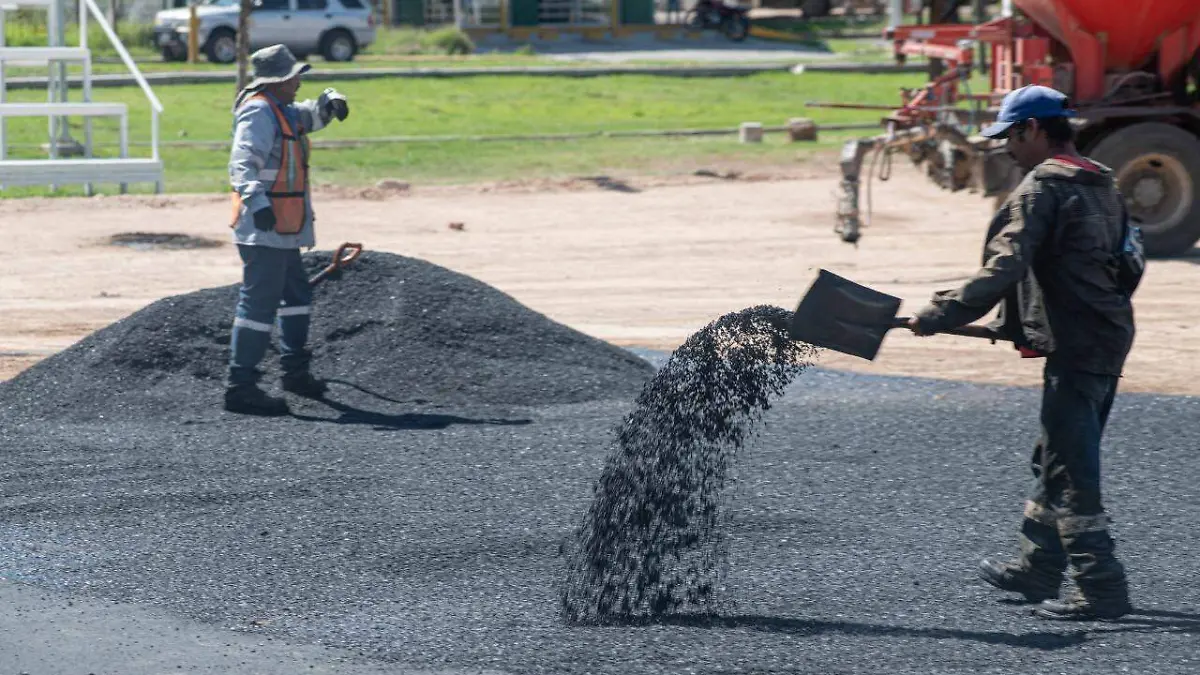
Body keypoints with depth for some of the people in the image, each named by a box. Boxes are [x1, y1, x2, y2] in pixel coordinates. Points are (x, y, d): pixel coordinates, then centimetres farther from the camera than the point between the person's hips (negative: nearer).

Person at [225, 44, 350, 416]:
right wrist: (257, 202, -43)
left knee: (296, 295, 22)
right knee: (260, 301, -11)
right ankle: (240, 386, -11)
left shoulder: (281, 111, 16)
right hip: (264, 228, -11)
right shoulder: (259, 112, -16)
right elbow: (243, 163, -27)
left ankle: (295, 370, 36)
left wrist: (330, 102, 11)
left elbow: (308, 116, 35)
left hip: (283, 230, 11)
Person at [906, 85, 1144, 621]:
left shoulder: (1042, 186, -12)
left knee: (1070, 471, -6)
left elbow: (1005, 268, -22)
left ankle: (1101, 589, -6)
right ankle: (1036, 569, 28)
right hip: (1111, 335, 10)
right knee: (1058, 458, 19)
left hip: (1075, 346, -10)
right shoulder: (1101, 185, 16)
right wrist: (1020, 324, 25)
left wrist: (941, 315, -19)